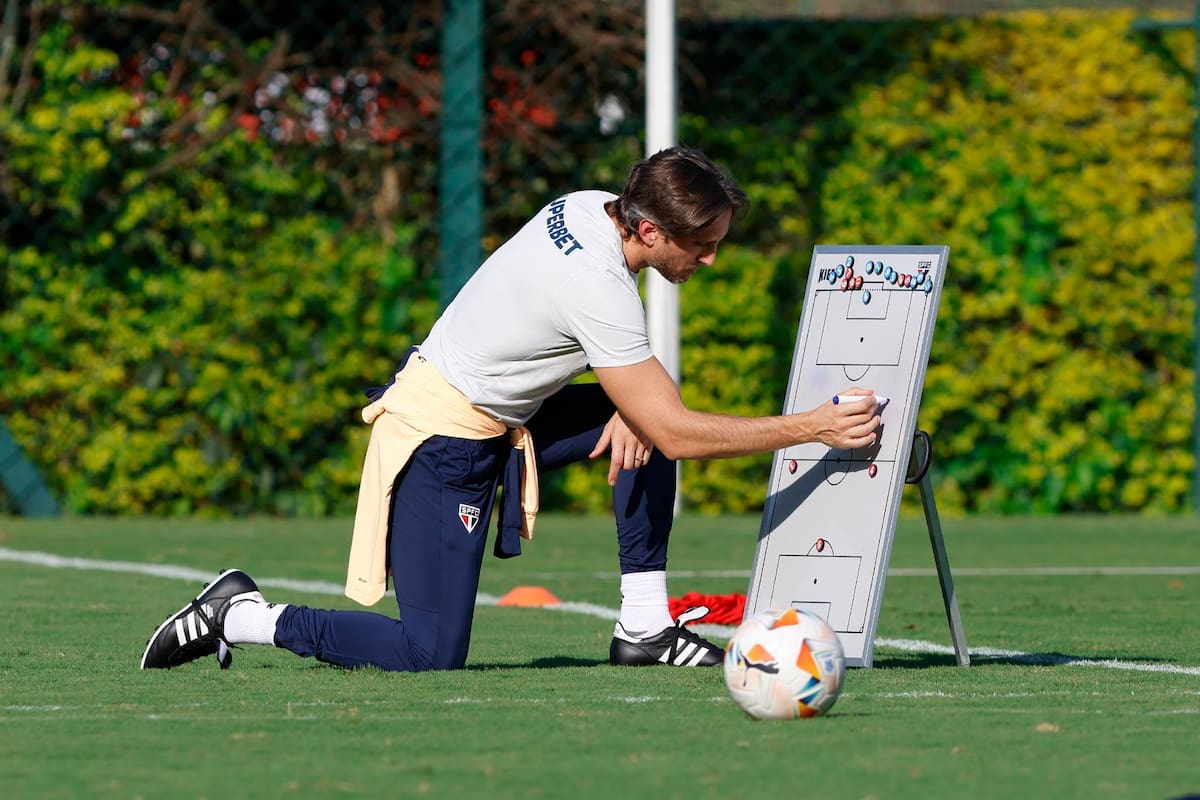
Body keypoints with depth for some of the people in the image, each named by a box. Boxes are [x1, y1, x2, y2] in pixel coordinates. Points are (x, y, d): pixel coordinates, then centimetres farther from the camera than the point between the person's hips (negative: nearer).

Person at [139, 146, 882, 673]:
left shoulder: (591, 207, -2)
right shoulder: (597, 287, -28)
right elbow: (678, 433, -23)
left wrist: (631, 407, -1)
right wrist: (812, 428, -19)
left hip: (494, 416, 10)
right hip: (443, 439, -10)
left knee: (640, 426, 5)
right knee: (431, 656, -11)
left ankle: (644, 627, 8)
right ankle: (243, 617, 2)